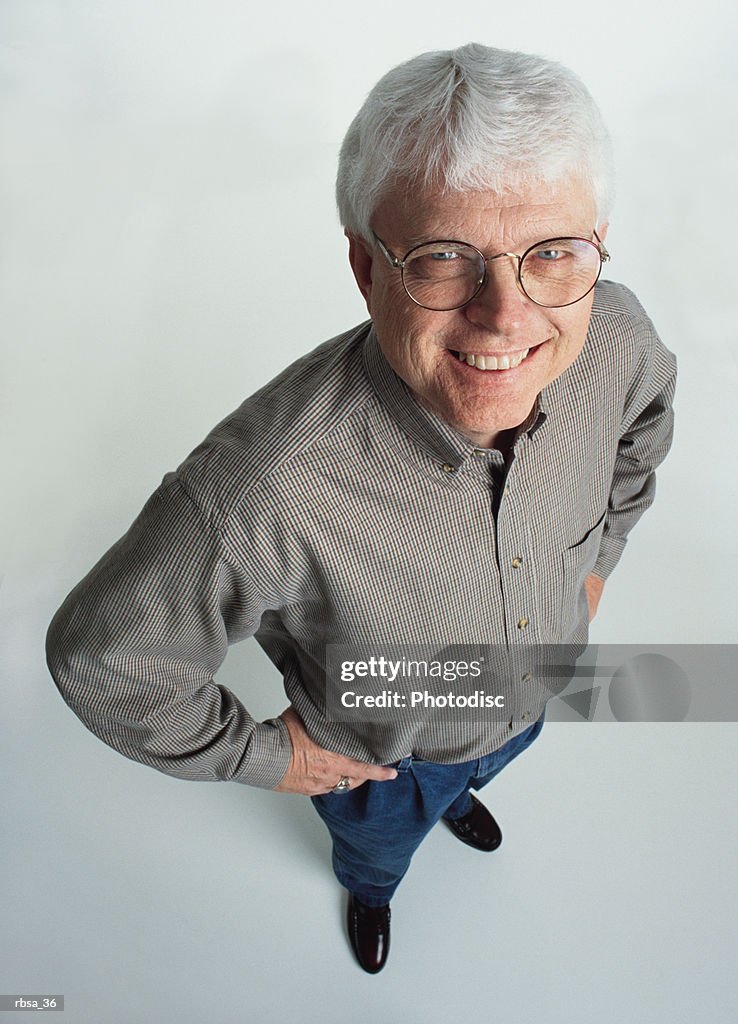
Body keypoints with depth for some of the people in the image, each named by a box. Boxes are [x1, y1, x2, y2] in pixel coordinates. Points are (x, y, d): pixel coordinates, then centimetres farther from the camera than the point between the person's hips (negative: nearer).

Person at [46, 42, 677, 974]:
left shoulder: (611, 337, -30)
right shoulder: (265, 489, -48)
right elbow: (99, 654, -32)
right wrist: (260, 754, -18)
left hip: (535, 694, 4)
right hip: (382, 753, -3)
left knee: (478, 768, 41)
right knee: (376, 843, 34)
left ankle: (458, 796, 80)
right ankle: (369, 889, 74)